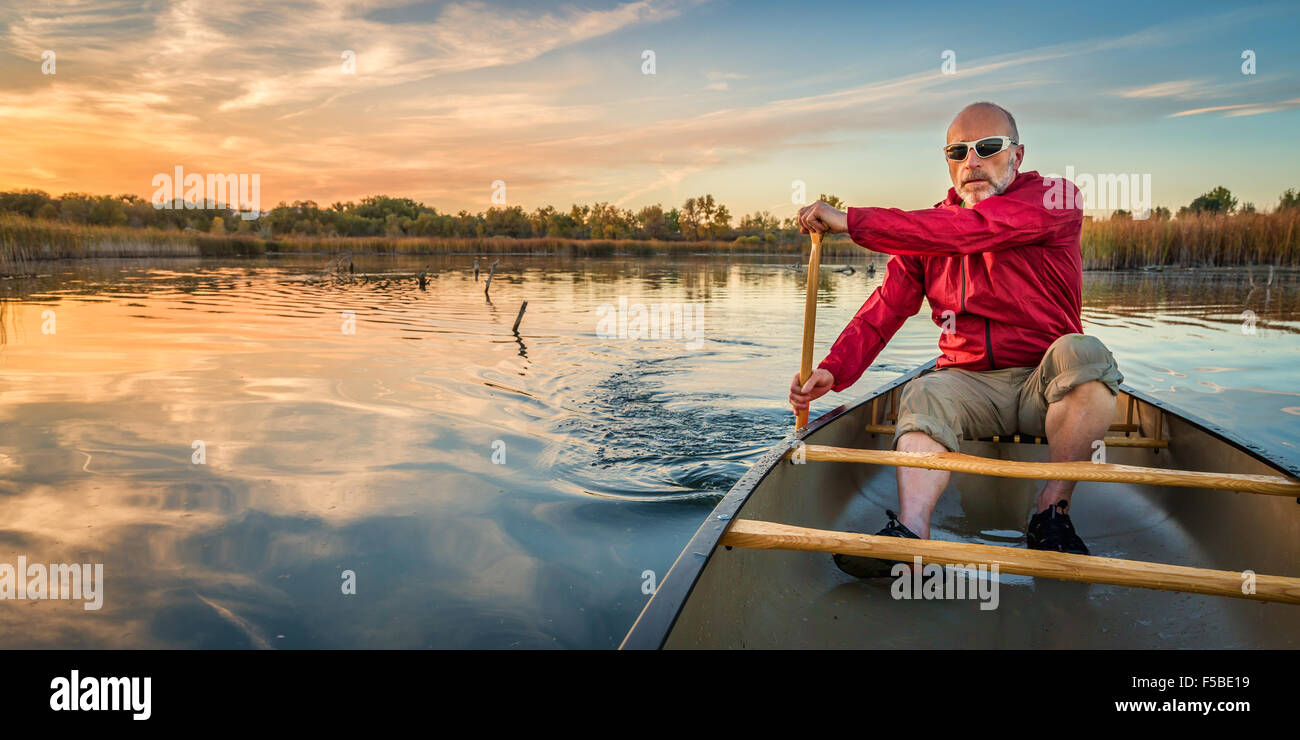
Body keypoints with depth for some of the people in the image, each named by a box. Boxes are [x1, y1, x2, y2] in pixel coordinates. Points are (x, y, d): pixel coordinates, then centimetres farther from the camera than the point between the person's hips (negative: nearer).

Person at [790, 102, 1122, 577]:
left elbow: (972, 229, -25)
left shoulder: (1056, 199, -7)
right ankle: (911, 530, -48)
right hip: (968, 382, 3)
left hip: (1046, 386, -2)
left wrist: (850, 221, -28)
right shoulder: (925, 233, 7)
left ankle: (1050, 512, -23)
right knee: (924, 396, -27)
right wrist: (833, 370, -21)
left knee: (1081, 352, -32)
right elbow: (882, 312, -1)